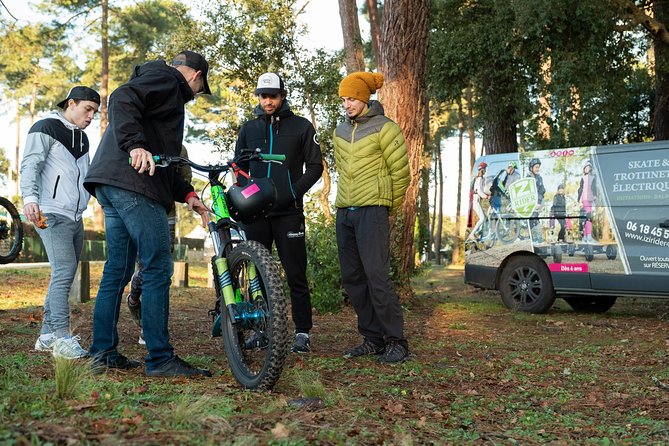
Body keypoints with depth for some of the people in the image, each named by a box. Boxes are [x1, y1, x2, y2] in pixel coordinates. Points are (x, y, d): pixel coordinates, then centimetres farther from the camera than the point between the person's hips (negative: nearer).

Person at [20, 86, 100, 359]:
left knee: (64, 276, 9)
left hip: (75, 218, 9)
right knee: (64, 272, -17)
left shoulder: (82, 137, 21)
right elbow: (30, 165, -14)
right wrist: (30, 198, -29)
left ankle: (47, 336, 15)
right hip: (52, 215, -9)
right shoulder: (46, 128, -3)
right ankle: (62, 338, -17)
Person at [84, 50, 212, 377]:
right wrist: (135, 145, -30)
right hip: (132, 183, -11)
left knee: (117, 271, 12)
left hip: (112, 185, 11)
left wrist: (186, 194, 19)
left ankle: (103, 354, 15)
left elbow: (162, 159, 28)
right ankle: (160, 359, -9)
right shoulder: (165, 79, 2)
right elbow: (122, 99, -18)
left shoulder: (167, 92, 32)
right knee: (158, 268, -10)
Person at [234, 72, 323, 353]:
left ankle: (303, 332, 2)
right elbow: (239, 166, 20)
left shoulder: (301, 127, 6)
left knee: (296, 274, -3)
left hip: (288, 212, -3)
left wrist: (294, 193, -10)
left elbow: (315, 166, 5)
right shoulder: (249, 128, 14)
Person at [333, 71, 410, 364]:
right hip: (344, 212, 7)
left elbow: (400, 173, -2)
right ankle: (372, 339, 16)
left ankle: (395, 341, -5)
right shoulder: (340, 132, 15)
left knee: (377, 276, -13)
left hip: (372, 211, -7)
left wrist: (388, 207, 5)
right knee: (352, 278, 7)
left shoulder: (384, 129, -5)